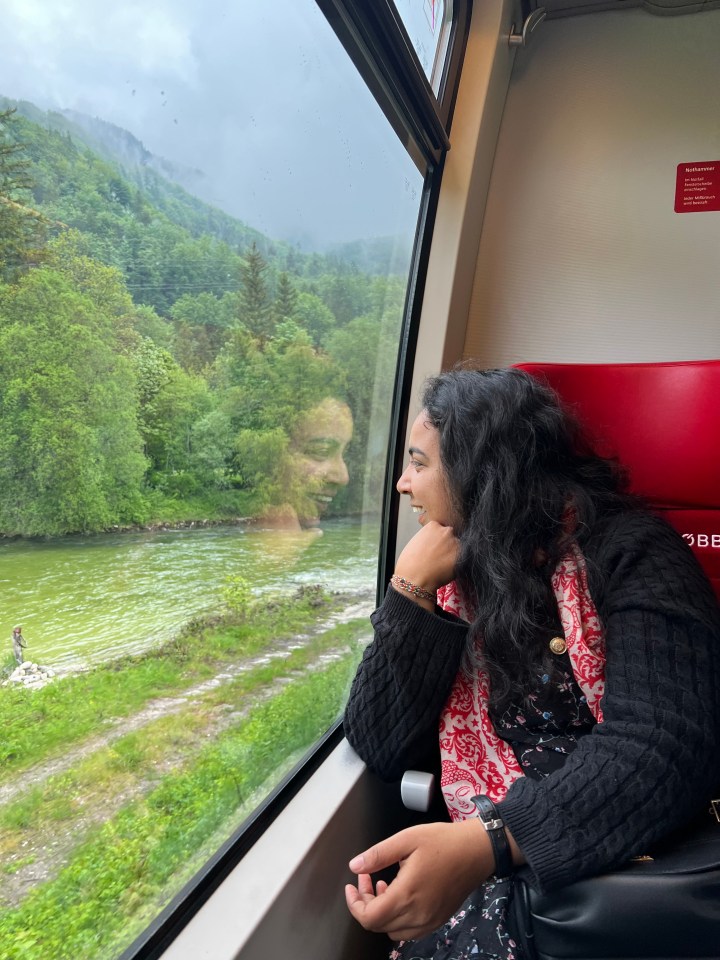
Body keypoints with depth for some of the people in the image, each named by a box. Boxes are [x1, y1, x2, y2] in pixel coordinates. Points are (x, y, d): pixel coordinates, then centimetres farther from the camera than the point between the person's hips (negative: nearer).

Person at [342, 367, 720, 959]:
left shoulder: (625, 551, -9)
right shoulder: (455, 579, 5)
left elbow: (664, 747, -21)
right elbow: (381, 749, 0)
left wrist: (486, 842, -33)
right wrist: (410, 589, -9)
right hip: (490, 872, 3)